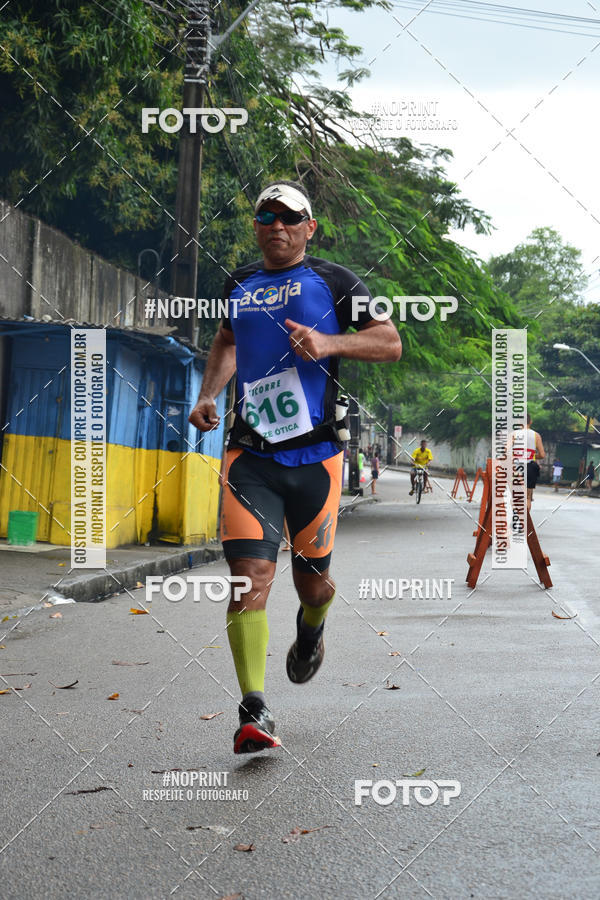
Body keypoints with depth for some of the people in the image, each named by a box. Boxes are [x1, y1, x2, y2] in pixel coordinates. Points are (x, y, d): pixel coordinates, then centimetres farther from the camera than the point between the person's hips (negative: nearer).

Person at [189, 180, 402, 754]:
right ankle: (253, 712, -15)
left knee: (312, 581, 9)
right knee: (250, 573, -14)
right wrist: (208, 396, 16)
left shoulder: (332, 281, 5)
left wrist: (330, 343, -16)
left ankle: (311, 630, 47)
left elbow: (390, 344, 1)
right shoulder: (239, 285, 16)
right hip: (249, 455, 2)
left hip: (315, 456, -1)